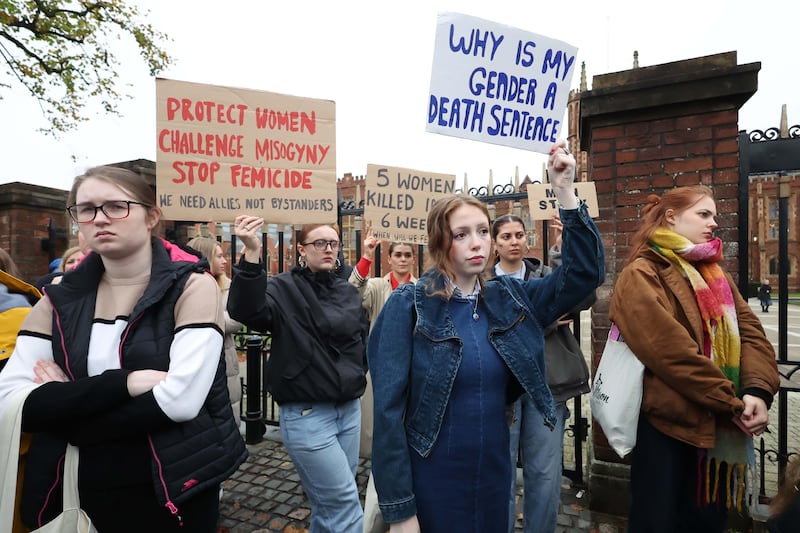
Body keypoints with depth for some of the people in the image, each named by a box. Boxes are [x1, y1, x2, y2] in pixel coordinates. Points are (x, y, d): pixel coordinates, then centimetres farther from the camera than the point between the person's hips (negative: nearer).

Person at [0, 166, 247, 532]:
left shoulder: (191, 286, -14)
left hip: (174, 491, -3)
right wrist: (126, 382, -23)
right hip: (83, 493, 4)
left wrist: (65, 400, -13)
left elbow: (181, 400, -23)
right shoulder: (60, 300, 0)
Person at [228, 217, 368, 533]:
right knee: (345, 502, 0)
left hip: (349, 408, 6)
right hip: (307, 414, -6)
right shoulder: (283, 288, -10)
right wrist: (252, 254, -41)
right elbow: (246, 310, -31)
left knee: (328, 501, 19)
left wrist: (358, 373, 11)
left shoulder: (348, 291, 8)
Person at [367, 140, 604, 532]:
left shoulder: (508, 298, -2)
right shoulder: (409, 306, -15)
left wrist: (564, 190, -15)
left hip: (495, 472, 5)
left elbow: (585, 272, -6)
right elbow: (389, 410, -15)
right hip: (430, 480, -4)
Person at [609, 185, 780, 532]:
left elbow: (751, 332, 2)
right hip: (667, 424, -7)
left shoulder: (716, 275, 14)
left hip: (720, 426, 7)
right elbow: (671, 351, -20)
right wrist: (734, 403, -16)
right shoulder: (641, 276, -12)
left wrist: (758, 391, -14)